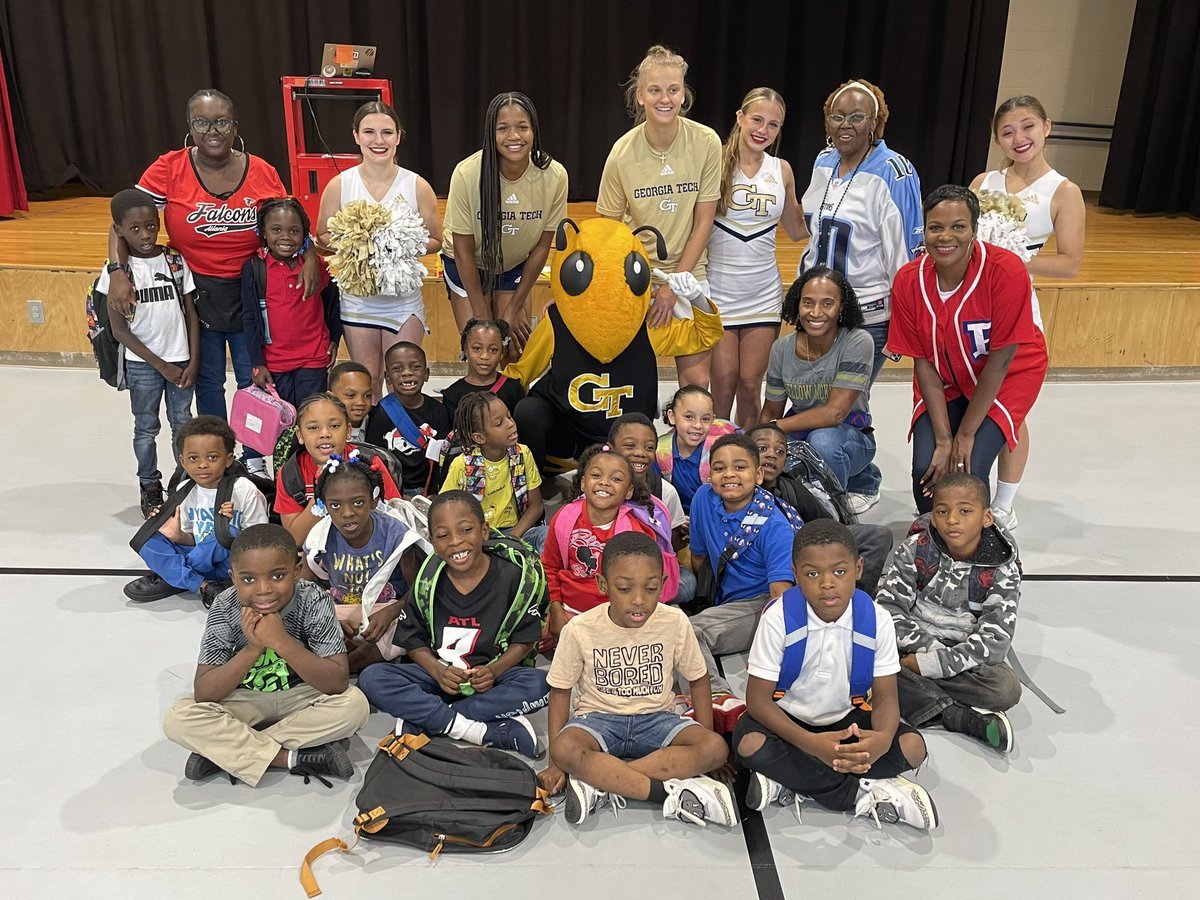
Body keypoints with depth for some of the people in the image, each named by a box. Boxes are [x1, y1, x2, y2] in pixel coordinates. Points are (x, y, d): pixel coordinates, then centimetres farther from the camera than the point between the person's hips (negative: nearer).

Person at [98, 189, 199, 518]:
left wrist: (193, 361, -4)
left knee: (182, 424, 9)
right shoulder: (119, 271, -8)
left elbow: (191, 313, 4)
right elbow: (119, 330, -8)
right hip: (143, 364, -2)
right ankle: (150, 488, 23)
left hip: (180, 360, 2)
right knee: (146, 428, 9)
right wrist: (160, 365, -10)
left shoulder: (176, 262, -1)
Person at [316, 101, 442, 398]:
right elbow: (322, 235, 4)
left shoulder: (417, 186, -5)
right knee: (366, 382, 11)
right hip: (357, 298, 1)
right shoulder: (339, 185, -4)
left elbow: (435, 241, 2)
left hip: (404, 298, -1)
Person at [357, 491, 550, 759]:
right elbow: (414, 641, 2)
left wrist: (494, 671, -20)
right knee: (372, 678, -22)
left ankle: (421, 719, -23)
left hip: (491, 677, -1)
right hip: (440, 676, 2)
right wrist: (437, 670, -17)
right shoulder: (427, 581, -3)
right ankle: (491, 733, -27)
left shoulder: (512, 577, -9)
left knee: (539, 684, -32)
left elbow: (525, 639, -3)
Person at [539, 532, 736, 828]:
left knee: (716, 748, -26)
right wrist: (555, 765, -9)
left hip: (656, 719, 2)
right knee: (566, 750, -35)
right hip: (599, 719, -2)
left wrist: (704, 735, -6)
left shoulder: (675, 622, -10)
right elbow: (561, 691, -3)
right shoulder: (580, 629, -14)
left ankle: (601, 783, -26)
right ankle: (672, 792, -27)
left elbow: (698, 678, 5)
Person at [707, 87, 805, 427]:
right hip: (719, 292, -3)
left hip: (763, 294, 3)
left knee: (750, 386, 6)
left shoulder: (782, 170, 8)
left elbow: (797, 230, 17)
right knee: (724, 385, -2)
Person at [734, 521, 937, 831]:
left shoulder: (877, 620, -15)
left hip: (847, 719, 2)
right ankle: (864, 794, -21)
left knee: (912, 746, -22)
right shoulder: (779, 618, -22)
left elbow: (884, 697, -10)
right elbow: (758, 698, -19)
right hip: (788, 719, -2)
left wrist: (883, 738, -36)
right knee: (749, 743, -33)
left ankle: (791, 783, -20)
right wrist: (811, 744, -34)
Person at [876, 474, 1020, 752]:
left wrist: (930, 664, -24)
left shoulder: (1002, 569, -12)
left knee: (1007, 689, -29)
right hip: (913, 644, 1)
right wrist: (929, 647, -23)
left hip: (964, 656, -1)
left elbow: (995, 638, -18)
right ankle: (965, 717, -29)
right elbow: (889, 607, -10)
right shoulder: (916, 549, -9)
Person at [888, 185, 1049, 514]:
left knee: (968, 470, -20)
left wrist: (966, 433, -18)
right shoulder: (908, 281, -18)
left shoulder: (1006, 270, -28)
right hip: (943, 381, 3)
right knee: (926, 468, -15)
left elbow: (1001, 358, -22)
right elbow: (923, 362, -12)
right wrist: (943, 439, -17)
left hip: (1006, 378, -2)